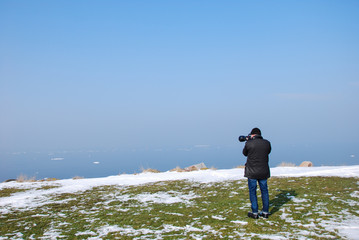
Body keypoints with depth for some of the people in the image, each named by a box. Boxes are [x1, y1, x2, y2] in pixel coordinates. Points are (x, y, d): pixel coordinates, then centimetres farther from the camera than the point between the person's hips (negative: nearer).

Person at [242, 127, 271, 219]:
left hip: (252, 172, -3)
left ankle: (254, 213, 8)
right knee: (264, 191, 14)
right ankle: (265, 212, 19)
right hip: (263, 172, 3)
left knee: (252, 192, 6)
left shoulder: (249, 143, -12)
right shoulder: (267, 143, -3)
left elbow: (245, 153, 5)